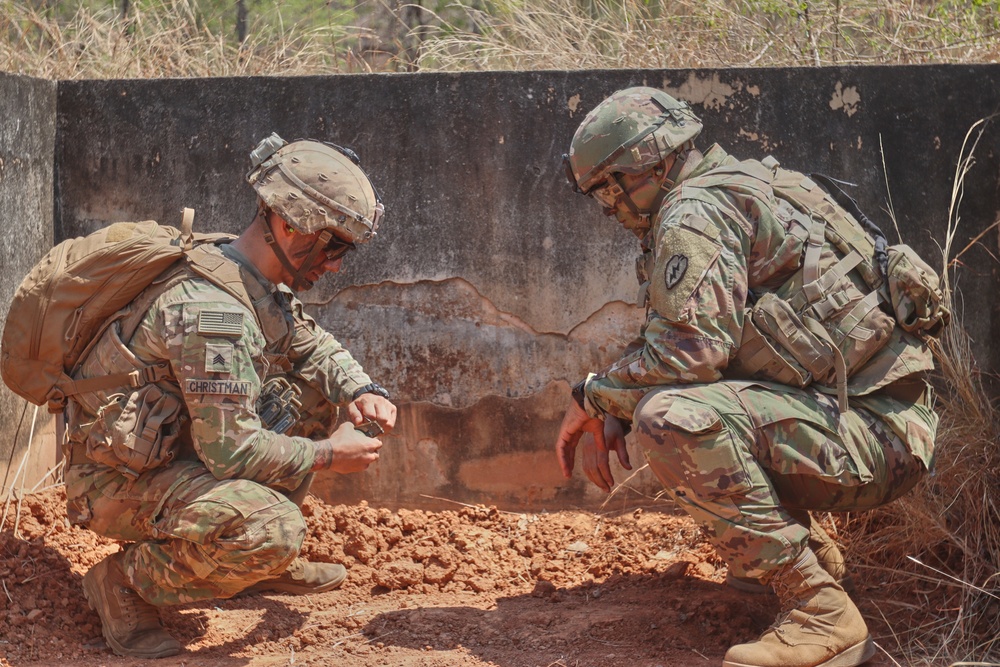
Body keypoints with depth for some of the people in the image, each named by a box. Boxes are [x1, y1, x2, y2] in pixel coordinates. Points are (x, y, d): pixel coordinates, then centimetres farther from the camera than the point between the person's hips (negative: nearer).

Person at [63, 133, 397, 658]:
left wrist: (364, 391, -2)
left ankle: (260, 560, 16)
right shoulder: (210, 310, -29)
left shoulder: (259, 284, 2)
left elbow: (314, 346, 18)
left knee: (315, 388, 10)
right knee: (273, 531, -32)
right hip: (121, 481, -10)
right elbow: (230, 449, -29)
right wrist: (327, 454, -15)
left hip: (180, 449, 10)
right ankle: (126, 580, -8)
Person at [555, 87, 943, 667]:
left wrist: (595, 395, -7)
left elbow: (692, 347, -23)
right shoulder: (730, 192, 20)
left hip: (872, 437, -11)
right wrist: (610, 411, 10)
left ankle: (821, 613, -23)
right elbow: (694, 343, 23)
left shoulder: (694, 213, -12)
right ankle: (810, 552, 23)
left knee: (672, 417, -27)